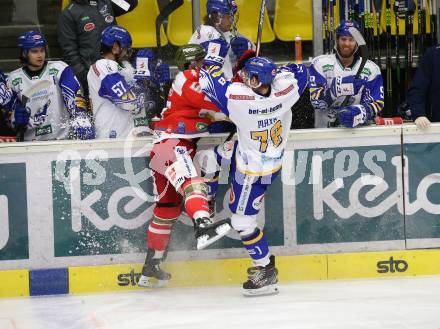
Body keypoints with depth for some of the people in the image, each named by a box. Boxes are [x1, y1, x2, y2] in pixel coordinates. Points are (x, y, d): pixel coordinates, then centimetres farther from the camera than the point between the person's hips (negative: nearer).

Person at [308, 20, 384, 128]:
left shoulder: (371, 69, 8)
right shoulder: (320, 64, 4)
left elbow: (377, 104, -1)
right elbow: (315, 99, -7)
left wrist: (360, 112, -23)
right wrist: (337, 89, -25)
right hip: (325, 131, 0)